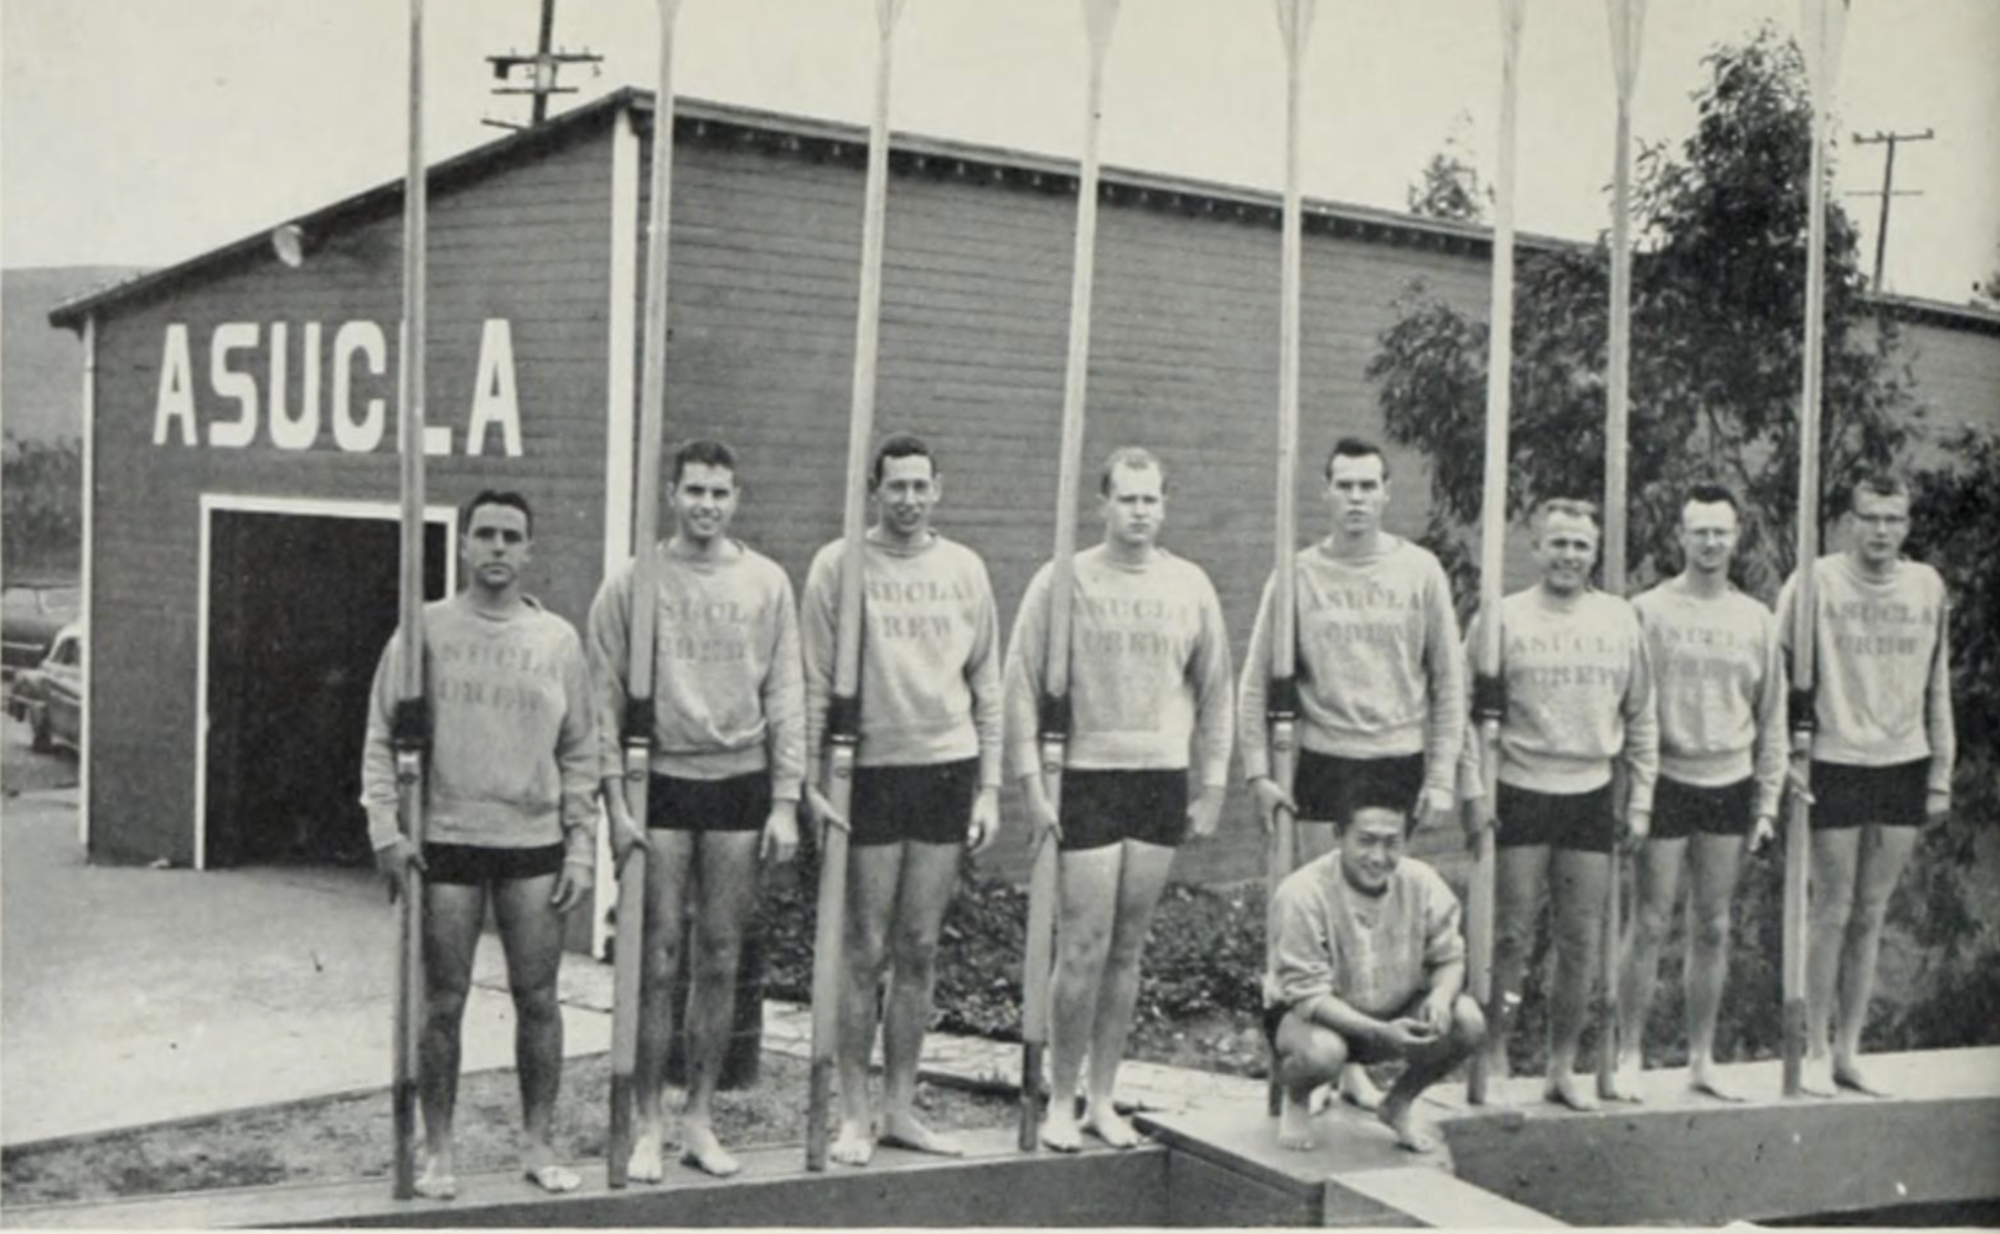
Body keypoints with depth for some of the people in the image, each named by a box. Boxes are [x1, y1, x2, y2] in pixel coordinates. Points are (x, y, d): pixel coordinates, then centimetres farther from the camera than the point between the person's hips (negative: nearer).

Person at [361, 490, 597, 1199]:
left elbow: (580, 753, 8)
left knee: (538, 999, 5)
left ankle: (538, 1146, 17)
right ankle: (437, 1151, 15)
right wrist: (385, 828, -8)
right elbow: (382, 738, 2)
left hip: (534, 843, 1)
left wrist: (581, 846, 2)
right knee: (443, 1002, 4)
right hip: (445, 840, -1)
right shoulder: (425, 629, 1)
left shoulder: (558, 639, 6)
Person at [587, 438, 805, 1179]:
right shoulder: (631, 583, 0)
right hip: (662, 782, -2)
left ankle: (700, 1121, 18)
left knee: (720, 960, 7)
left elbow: (786, 697, 5)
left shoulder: (767, 583, 4)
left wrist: (785, 803, 0)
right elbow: (605, 700, 0)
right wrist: (615, 802, -7)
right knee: (659, 961, -1)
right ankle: (647, 1126, 9)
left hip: (740, 784, 2)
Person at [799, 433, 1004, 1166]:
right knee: (866, 952, 1)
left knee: (919, 951, 8)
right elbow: (814, 684, -3)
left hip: (947, 770, 3)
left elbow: (987, 686, 11)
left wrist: (989, 786, 7)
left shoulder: (964, 569, 7)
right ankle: (854, 1115, 11)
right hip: (871, 770, -3)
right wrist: (812, 778, -10)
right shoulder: (840, 565, -2)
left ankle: (900, 1110, 18)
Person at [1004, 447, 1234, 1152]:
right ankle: (1061, 1100, 9)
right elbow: (1022, 686, -3)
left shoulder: (1190, 587, 7)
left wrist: (1211, 788, 9)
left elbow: (1215, 692, 13)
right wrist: (1032, 783, -8)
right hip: (1087, 777, -3)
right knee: (1083, 951, -5)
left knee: (1128, 950, 8)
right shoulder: (1064, 580, -3)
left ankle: (1102, 1098, 18)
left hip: (1163, 778, 3)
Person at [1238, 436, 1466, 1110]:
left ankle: (1356, 1062, 18)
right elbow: (1256, 682, 2)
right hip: (1325, 759, -1)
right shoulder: (1298, 573, 0)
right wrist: (1259, 771, -4)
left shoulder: (1420, 571, 1)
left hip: (1400, 760, 1)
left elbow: (1449, 681, 4)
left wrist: (1441, 776, -1)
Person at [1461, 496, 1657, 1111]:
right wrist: (1474, 790, -7)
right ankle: (1494, 1063, 10)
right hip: (1520, 794, -3)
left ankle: (1563, 1067, 18)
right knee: (1510, 938, -1)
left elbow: (1642, 718, 13)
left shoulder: (1620, 619, 8)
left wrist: (1640, 799, 9)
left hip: (1592, 796, 3)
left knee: (1582, 944, 6)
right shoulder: (1502, 617, -2)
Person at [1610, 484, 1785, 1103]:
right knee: (1650, 925, -1)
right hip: (1666, 780, -3)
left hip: (1730, 786, 3)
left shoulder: (1756, 619, 8)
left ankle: (1701, 1059, 20)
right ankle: (1629, 1058, 9)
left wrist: (1768, 799, 7)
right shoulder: (1648, 610, -3)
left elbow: (1772, 717, 12)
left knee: (1713, 928, 10)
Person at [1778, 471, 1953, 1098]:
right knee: (1832, 913, 1)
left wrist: (1940, 775, 10)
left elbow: (1938, 688, 12)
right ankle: (1815, 1053, 12)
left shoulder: (1928, 587, 6)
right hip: (1835, 764, -4)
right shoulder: (1816, 582, -6)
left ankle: (1848, 1051, 18)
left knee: (1871, 917, 9)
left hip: (1904, 766, 4)